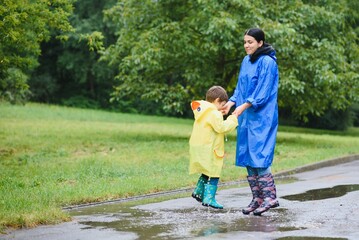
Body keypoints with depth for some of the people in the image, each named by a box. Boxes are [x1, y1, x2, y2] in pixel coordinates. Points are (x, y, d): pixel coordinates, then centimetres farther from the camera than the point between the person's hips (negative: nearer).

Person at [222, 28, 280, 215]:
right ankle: (257, 198, 11)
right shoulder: (246, 61, 14)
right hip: (246, 116, 8)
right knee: (247, 156, 6)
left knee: (258, 155, -13)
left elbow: (263, 91, -16)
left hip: (262, 117, -8)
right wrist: (231, 102, 3)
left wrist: (244, 106, -22)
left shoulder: (267, 62, -10)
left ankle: (269, 197, -8)